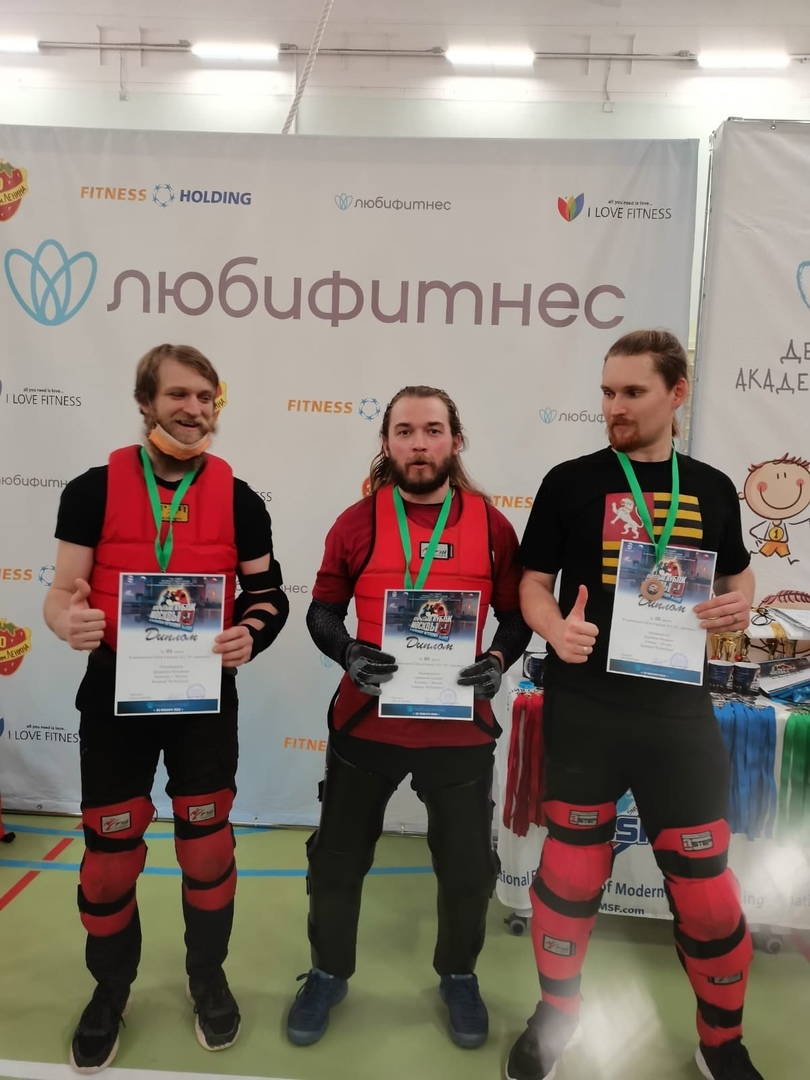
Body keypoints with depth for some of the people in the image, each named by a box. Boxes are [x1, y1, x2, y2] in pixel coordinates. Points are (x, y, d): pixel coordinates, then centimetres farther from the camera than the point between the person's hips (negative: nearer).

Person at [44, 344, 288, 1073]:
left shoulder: (238, 498, -2)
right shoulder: (94, 489, -5)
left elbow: (268, 593, 3)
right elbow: (64, 591, -4)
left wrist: (250, 635, -17)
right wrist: (69, 621, -27)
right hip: (115, 695, 0)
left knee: (207, 845, 12)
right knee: (110, 853, 11)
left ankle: (208, 975, 37)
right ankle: (112, 989, 37)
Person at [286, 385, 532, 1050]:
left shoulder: (491, 525, -3)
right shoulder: (357, 523, -4)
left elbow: (517, 615, 5)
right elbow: (322, 612, 2)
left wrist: (499, 660, -14)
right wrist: (349, 655, -17)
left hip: (460, 726, 1)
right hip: (366, 720, 0)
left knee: (468, 865, 15)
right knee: (338, 858, 14)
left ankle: (458, 976, 44)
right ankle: (329, 973, 41)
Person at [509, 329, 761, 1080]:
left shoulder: (712, 488, 5)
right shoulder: (571, 481, -3)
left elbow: (737, 571, 19)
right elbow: (533, 582, 0)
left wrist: (740, 603, -4)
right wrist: (555, 629, -21)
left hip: (678, 708, 2)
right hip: (584, 707, -2)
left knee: (706, 884, 9)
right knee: (570, 871, 10)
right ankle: (557, 1013, 36)